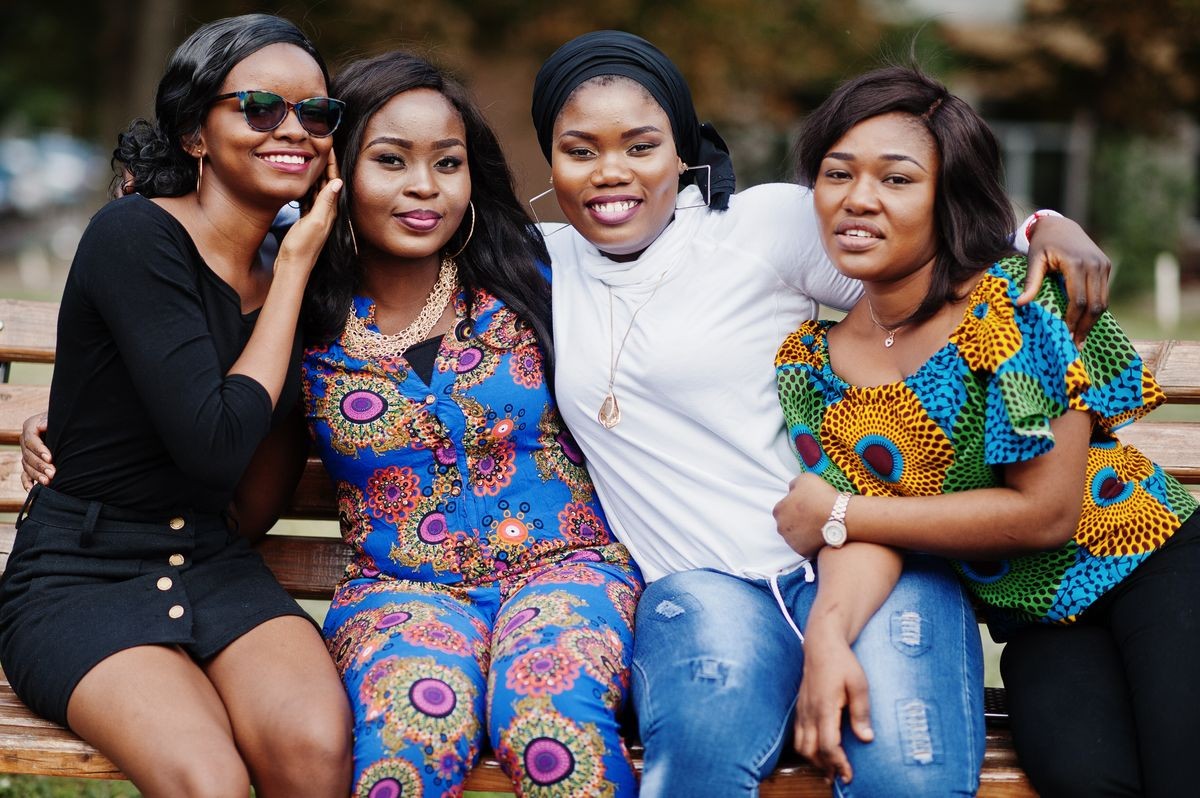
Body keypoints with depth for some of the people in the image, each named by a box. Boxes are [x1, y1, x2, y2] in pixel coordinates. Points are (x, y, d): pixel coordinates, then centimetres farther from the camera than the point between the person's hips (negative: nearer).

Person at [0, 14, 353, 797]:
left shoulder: (292, 270, 8)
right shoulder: (136, 235, -13)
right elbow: (218, 446, -19)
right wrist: (296, 270, -10)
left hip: (216, 566, 5)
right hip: (79, 577, -5)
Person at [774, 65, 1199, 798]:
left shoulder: (1015, 297, -14)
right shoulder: (810, 368, -2)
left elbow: (1047, 511, -17)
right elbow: (868, 534, -9)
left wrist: (836, 515, -14)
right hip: (1036, 624, 2)